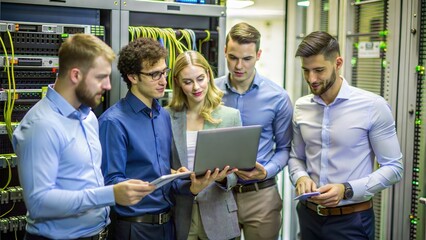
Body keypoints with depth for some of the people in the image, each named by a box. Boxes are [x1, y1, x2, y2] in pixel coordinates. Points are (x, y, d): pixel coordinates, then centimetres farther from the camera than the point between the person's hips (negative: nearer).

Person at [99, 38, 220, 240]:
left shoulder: (164, 116, 8)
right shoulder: (114, 122, -16)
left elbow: (168, 173, 10)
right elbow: (110, 182, -19)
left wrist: (191, 187, -8)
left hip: (167, 222, 7)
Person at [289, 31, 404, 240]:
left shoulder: (373, 106, -11)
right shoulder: (300, 107, 2)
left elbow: (393, 168, -10)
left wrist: (347, 190, -22)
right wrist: (300, 177, -11)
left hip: (351, 220, -4)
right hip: (309, 214, 4)